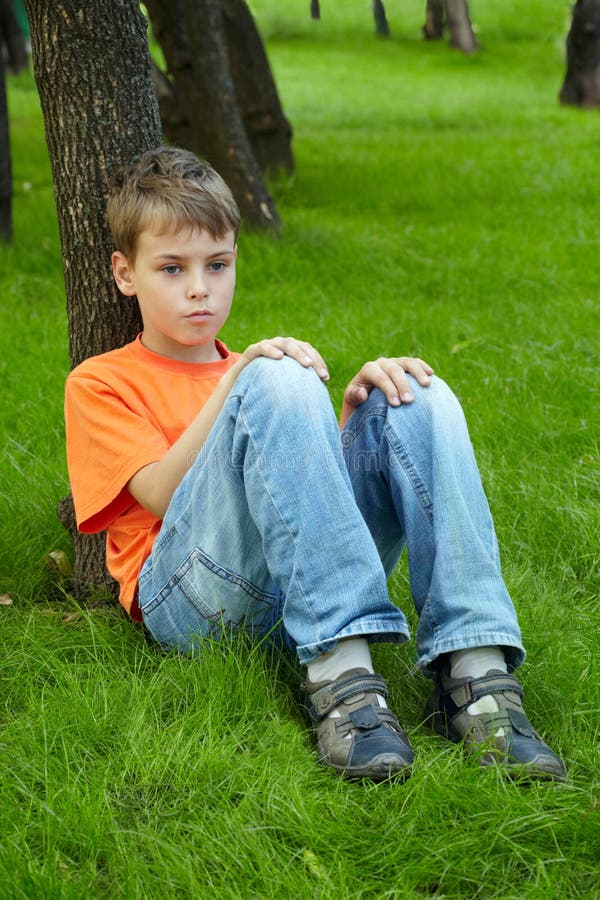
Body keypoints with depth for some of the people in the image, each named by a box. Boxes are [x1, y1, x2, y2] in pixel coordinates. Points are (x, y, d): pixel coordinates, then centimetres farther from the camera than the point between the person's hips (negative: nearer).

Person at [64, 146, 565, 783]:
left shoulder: (246, 370, 32)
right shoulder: (98, 384, 15)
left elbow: (316, 482, 16)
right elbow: (164, 497, -4)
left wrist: (357, 407, -3)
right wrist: (235, 382, -13)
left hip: (310, 584, 5)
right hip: (191, 602, -5)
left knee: (418, 400, -12)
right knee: (278, 379, -25)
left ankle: (473, 675, -29)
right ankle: (341, 679, -39)